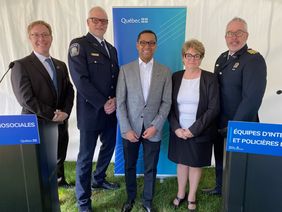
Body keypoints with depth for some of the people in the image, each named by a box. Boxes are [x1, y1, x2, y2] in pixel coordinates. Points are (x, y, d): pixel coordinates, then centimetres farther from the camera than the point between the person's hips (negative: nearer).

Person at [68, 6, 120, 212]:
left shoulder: (111, 49, 14)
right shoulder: (78, 44, -8)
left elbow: (116, 78, 12)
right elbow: (80, 79, -18)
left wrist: (115, 99, -6)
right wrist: (103, 103, -18)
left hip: (110, 110, 7)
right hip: (90, 111, -7)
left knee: (109, 148, 19)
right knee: (86, 156, 4)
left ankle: (98, 179, 44)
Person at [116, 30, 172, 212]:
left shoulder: (165, 72, 1)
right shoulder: (125, 69, 0)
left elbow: (166, 102, -1)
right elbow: (120, 102, -3)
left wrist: (155, 126, -10)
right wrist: (126, 129, -9)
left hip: (153, 129, 0)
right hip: (130, 129, 0)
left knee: (151, 168, 12)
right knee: (130, 166, 16)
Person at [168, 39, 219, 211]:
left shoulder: (210, 79, -7)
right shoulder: (175, 77, 1)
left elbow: (214, 109, -11)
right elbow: (169, 106, 2)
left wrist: (193, 130, -16)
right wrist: (176, 128, -10)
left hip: (200, 133, -2)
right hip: (178, 131, 2)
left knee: (196, 164, 13)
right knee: (181, 162, 15)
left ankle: (192, 197, 34)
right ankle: (181, 194, 37)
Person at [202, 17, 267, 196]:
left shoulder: (254, 59, -16)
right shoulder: (222, 58, 7)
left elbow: (252, 98, -23)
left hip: (239, 126, -6)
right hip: (220, 123, 7)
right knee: (220, 158, 22)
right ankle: (220, 188, 46)